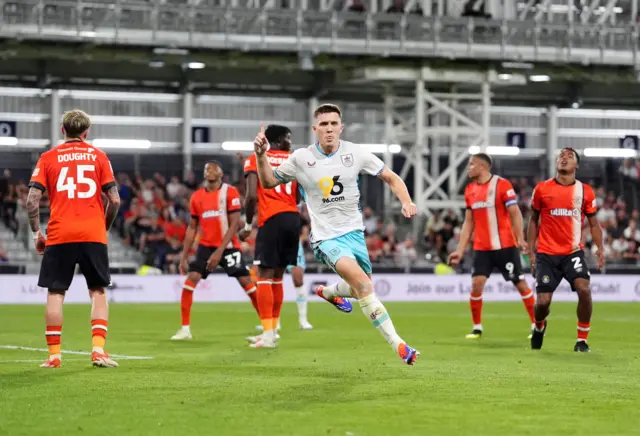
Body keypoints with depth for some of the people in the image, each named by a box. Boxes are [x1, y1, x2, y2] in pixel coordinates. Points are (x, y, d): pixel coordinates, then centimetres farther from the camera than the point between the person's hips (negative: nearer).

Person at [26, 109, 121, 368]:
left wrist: (36, 233, 9)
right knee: (98, 292, 9)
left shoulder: (48, 158, 7)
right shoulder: (98, 156, 8)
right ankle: (98, 349, -3)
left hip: (58, 236, 0)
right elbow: (114, 200, 2)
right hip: (93, 235, 0)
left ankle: (54, 354, 1)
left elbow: (32, 200, -1)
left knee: (55, 293, 5)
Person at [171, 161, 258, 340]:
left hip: (228, 245, -3)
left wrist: (219, 252, -19)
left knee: (246, 281, -8)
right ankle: (185, 329, -8)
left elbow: (234, 225, -12)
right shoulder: (197, 196, 5)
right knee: (190, 280, -13)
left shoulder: (230, 192, -8)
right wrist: (184, 256, 9)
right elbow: (192, 228, 13)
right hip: (206, 245, 3)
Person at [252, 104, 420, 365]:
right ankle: (398, 345, -30)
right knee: (360, 280, -27)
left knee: (362, 289, 16)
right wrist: (261, 156, -12)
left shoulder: (355, 153, -4)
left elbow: (391, 178, 3)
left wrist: (406, 202, -14)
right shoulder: (301, 158, -6)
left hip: (354, 232, 4)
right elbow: (269, 182, 6)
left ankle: (329, 292, 52)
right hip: (326, 237, -4)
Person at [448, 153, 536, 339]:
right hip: (482, 248, 4)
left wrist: (520, 238, -23)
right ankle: (477, 327, 5)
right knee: (476, 284, -9)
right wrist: (460, 250, 10)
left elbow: (515, 213, -11)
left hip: (505, 246, -4)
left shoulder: (502, 185, -8)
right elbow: (468, 222, 14)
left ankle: (536, 325, 12)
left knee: (520, 284, 1)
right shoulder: (470, 190, 10)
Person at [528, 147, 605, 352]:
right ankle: (539, 326, 33)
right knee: (543, 301, -5)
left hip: (573, 252, 0)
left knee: (584, 289, -23)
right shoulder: (542, 189, 1)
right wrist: (531, 251, 5)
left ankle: (582, 339, -7)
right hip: (546, 254, 0)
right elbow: (534, 220, 10)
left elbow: (593, 223, 9)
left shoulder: (585, 191, 2)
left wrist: (600, 247, -7)